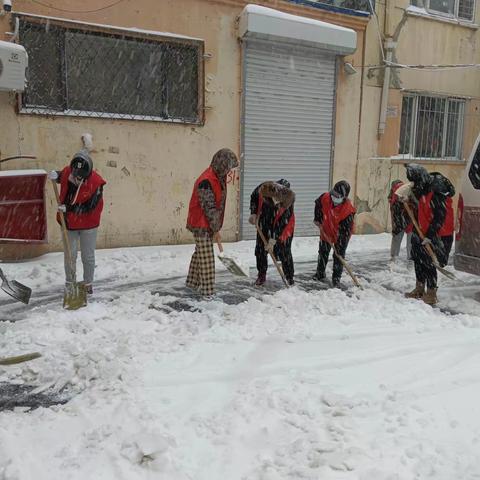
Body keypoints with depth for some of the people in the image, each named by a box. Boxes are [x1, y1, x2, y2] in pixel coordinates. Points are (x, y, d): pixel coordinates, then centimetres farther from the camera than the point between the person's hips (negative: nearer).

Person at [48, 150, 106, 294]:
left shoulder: (96, 182, -22)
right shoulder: (67, 171, -10)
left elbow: (89, 207, -22)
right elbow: (61, 176, 17)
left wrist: (68, 208, -26)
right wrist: (55, 176, -7)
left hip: (88, 224, -3)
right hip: (68, 222, 3)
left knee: (88, 256, 9)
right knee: (69, 255, 7)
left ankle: (88, 284, 26)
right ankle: (69, 282, 25)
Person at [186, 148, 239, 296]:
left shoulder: (218, 177, 8)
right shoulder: (206, 181, -24)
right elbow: (209, 208, -22)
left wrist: (216, 226, 13)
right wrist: (216, 229, -15)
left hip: (206, 224, 10)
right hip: (202, 225, -10)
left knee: (199, 254, 18)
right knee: (206, 257, -3)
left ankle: (193, 282, 32)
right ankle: (207, 289, 5)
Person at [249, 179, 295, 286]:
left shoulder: (288, 202, -32)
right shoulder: (263, 188, -27)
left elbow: (283, 223, -26)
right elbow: (254, 197, -3)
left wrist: (273, 239, -25)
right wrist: (253, 213, -11)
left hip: (281, 226, -3)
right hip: (264, 220, 3)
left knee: (284, 250, -3)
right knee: (260, 248, 5)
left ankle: (289, 277, 12)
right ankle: (261, 275, 20)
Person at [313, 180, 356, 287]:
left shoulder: (348, 210, -35)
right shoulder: (325, 198, -24)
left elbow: (345, 230, -31)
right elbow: (318, 204, 2)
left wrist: (341, 244, -32)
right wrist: (317, 218, 1)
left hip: (341, 234, -4)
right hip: (326, 231, 5)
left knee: (339, 255, -2)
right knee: (323, 252, 16)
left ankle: (336, 278, 13)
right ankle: (320, 273, 34)